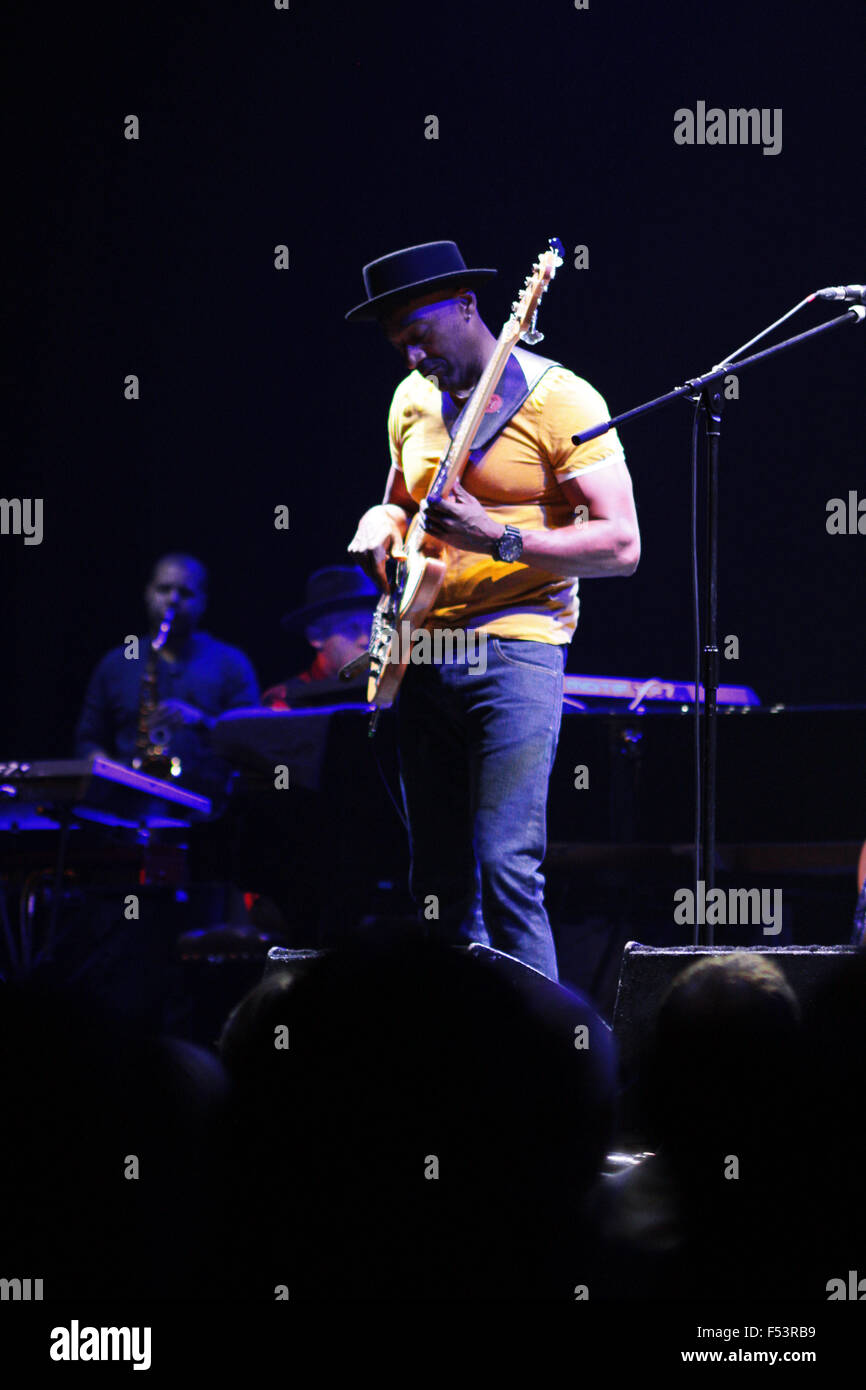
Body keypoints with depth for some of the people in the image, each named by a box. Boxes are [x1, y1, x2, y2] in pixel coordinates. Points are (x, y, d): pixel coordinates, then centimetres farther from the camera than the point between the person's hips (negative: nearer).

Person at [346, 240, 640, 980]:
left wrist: (501, 540, -22)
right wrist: (381, 526, 6)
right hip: (424, 660, 7)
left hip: (514, 650, -7)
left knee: (506, 870, -17)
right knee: (438, 883, 7)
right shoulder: (413, 401, 13)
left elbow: (621, 546, -12)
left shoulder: (559, 401, -8)